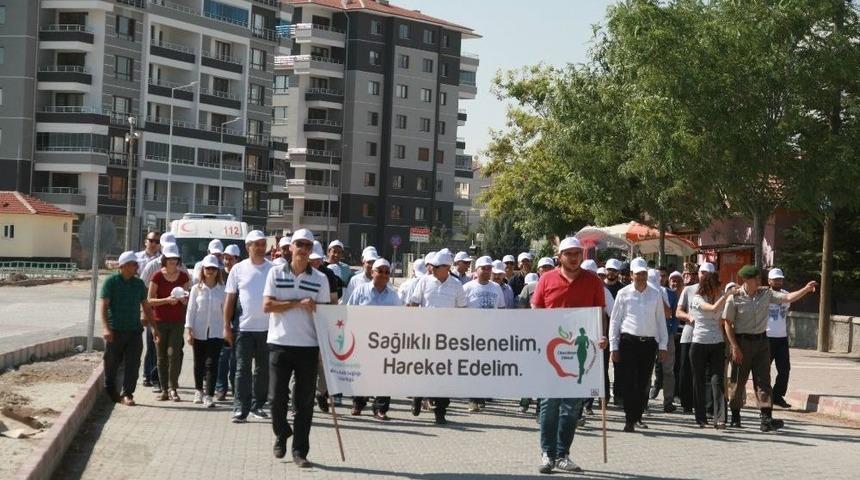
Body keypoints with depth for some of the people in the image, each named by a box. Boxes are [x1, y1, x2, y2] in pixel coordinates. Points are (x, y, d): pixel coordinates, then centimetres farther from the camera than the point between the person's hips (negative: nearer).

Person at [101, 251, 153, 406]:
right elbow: (104, 305, -8)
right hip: (115, 331, -3)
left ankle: (127, 394, 1)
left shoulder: (139, 284, 10)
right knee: (111, 364, 7)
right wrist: (106, 327, -18)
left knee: (133, 364, -4)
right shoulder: (111, 281, -4)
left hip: (134, 330, 3)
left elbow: (145, 306, 17)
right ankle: (110, 392, 25)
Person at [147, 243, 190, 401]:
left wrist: (184, 299, -11)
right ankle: (164, 389, 9)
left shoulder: (183, 277, 5)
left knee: (174, 353, -10)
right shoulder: (157, 277, -2)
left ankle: (173, 388, -7)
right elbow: (150, 300, -4)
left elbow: (187, 302, 13)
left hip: (177, 321, 1)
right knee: (162, 356, 3)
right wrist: (167, 300, -18)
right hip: (160, 321, -1)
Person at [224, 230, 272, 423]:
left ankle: (257, 405, 21)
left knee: (263, 369, 10)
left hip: (267, 327, 2)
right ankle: (240, 409, -2)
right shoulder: (238, 269, 2)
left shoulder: (273, 269, 3)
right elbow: (229, 299, 4)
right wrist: (227, 326, 0)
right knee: (242, 369, -2)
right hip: (244, 327, -1)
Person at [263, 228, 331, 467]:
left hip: (309, 346, 1)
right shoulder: (276, 273, 3)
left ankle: (300, 451, 10)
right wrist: (298, 303, -13)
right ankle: (281, 435, 27)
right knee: (277, 397, 1)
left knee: (305, 402, 2)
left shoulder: (320, 279, 6)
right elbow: (267, 306, -5)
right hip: (279, 343, -1)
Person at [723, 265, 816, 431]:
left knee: (763, 380, -4)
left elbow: (787, 298, -2)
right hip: (742, 341, -3)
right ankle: (735, 416, 20)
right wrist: (735, 347, -12)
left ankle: (767, 419, -10)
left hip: (761, 341, 3)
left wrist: (806, 290, -17)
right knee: (738, 380, 5)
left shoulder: (765, 294, 4)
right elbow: (728, 324, -6)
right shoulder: (735, 298, -8)